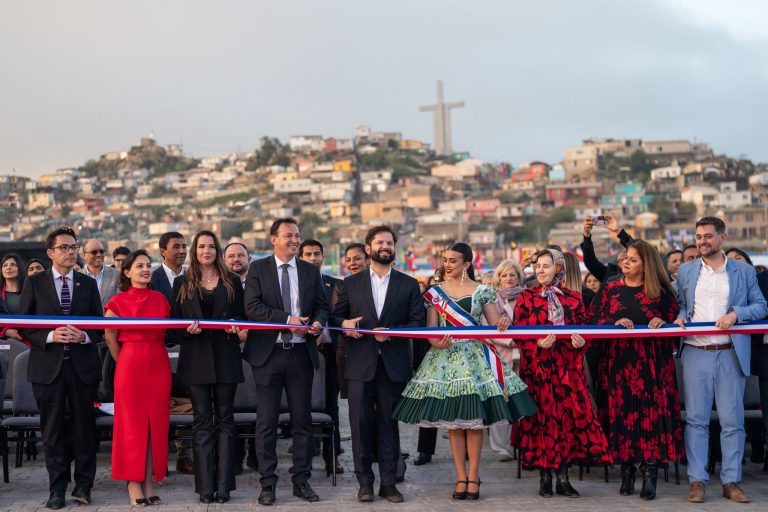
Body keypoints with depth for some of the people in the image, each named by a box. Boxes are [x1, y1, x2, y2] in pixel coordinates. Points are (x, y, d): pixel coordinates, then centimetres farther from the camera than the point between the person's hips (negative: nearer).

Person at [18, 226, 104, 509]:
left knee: (84, 427, 4)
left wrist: (85, 336, -11)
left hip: (82, 365, 1)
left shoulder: (88, 284, 9)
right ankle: (57, 489, 10)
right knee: (53, 430, 4)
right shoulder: (34, 283, 4)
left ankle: (83, 485, 14)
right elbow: (23, 325, 1)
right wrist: (50, 336, -14)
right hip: (48, 366, -1)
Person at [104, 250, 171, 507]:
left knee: (156, 423, 4)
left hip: (158, 365, 4)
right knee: (132, 423, -2)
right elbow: (110, 338, 4)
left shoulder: (160, 299, 9)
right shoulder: (118, 302, -2)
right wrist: (126, 363, 6)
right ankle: (134, 484, 4)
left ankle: (149, 483, 10)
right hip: (130, 365, -4)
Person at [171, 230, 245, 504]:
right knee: (202, 420, 1)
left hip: (225, 356, 0)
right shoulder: (182, 283, 10)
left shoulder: (232, 282, 10)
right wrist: (187, 328, -13)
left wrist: (235, 326, -10)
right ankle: (205, 487, 2)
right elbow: (174, 320, 7)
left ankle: (223, 486, 3)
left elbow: (242, 315, 11)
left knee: (224, 418, 1)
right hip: (196, 357, 0)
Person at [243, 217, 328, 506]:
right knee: (266, 422, 2)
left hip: (301, 353, 3)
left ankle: (302, 481, 16)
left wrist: (318, 322, -12)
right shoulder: (258, 269, 0)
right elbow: (252, 306, -11)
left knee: (302, 420, 7)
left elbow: (322, 305, 11)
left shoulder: (311, 271, 11)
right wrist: (287, 319, -20)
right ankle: (268, 484, 10)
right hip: (268, 353, -3)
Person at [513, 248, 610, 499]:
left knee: (570, 414, -3)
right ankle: (545, 476, 7)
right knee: (543, 415, -1)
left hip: (568, 365, 2)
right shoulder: (526, 297, 4)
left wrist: (581, 342, -13)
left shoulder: (573, 298, 9)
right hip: (538, 365, -2)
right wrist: (538, 343, -18)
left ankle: (563, 477, 5)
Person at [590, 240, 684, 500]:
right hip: (618, 362, 1)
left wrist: (661, 322, -14)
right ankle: (626, 472, 8)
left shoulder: (660, 291, 7)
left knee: (651, 414, -7)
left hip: (652, 363, -1)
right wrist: (616, 323, -13)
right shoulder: (609, 290, 10)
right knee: (621, 412, -1)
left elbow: (675, 320, 6)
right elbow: (595, 321, 3)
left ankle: (650, 475, -5)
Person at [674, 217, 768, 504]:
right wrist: (680, 316, -6)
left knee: (732, 420, 1)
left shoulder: (744, 272, 8)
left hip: (731, 354, -1)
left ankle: (731, 481, 9)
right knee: (696, 419, 0)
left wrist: (736, 313, -12)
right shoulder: (685, 271, 12)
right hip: (696, 353, 1)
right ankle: (697, 481, 4)